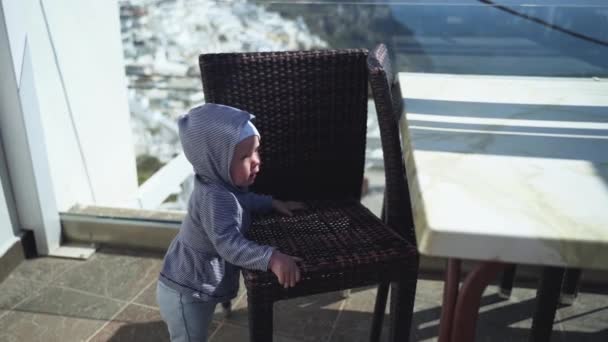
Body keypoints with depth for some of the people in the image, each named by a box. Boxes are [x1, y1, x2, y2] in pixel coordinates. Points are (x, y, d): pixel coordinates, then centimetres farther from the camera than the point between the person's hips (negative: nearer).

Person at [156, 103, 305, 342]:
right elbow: (230, 246, -45)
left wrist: (274, 203, 14)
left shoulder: (222, 187, -2)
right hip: (185, 294, -10)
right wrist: (272, 257, -55)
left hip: (197, 289, 10)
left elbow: (244, 200, 22)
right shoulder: (215, 198, -35)